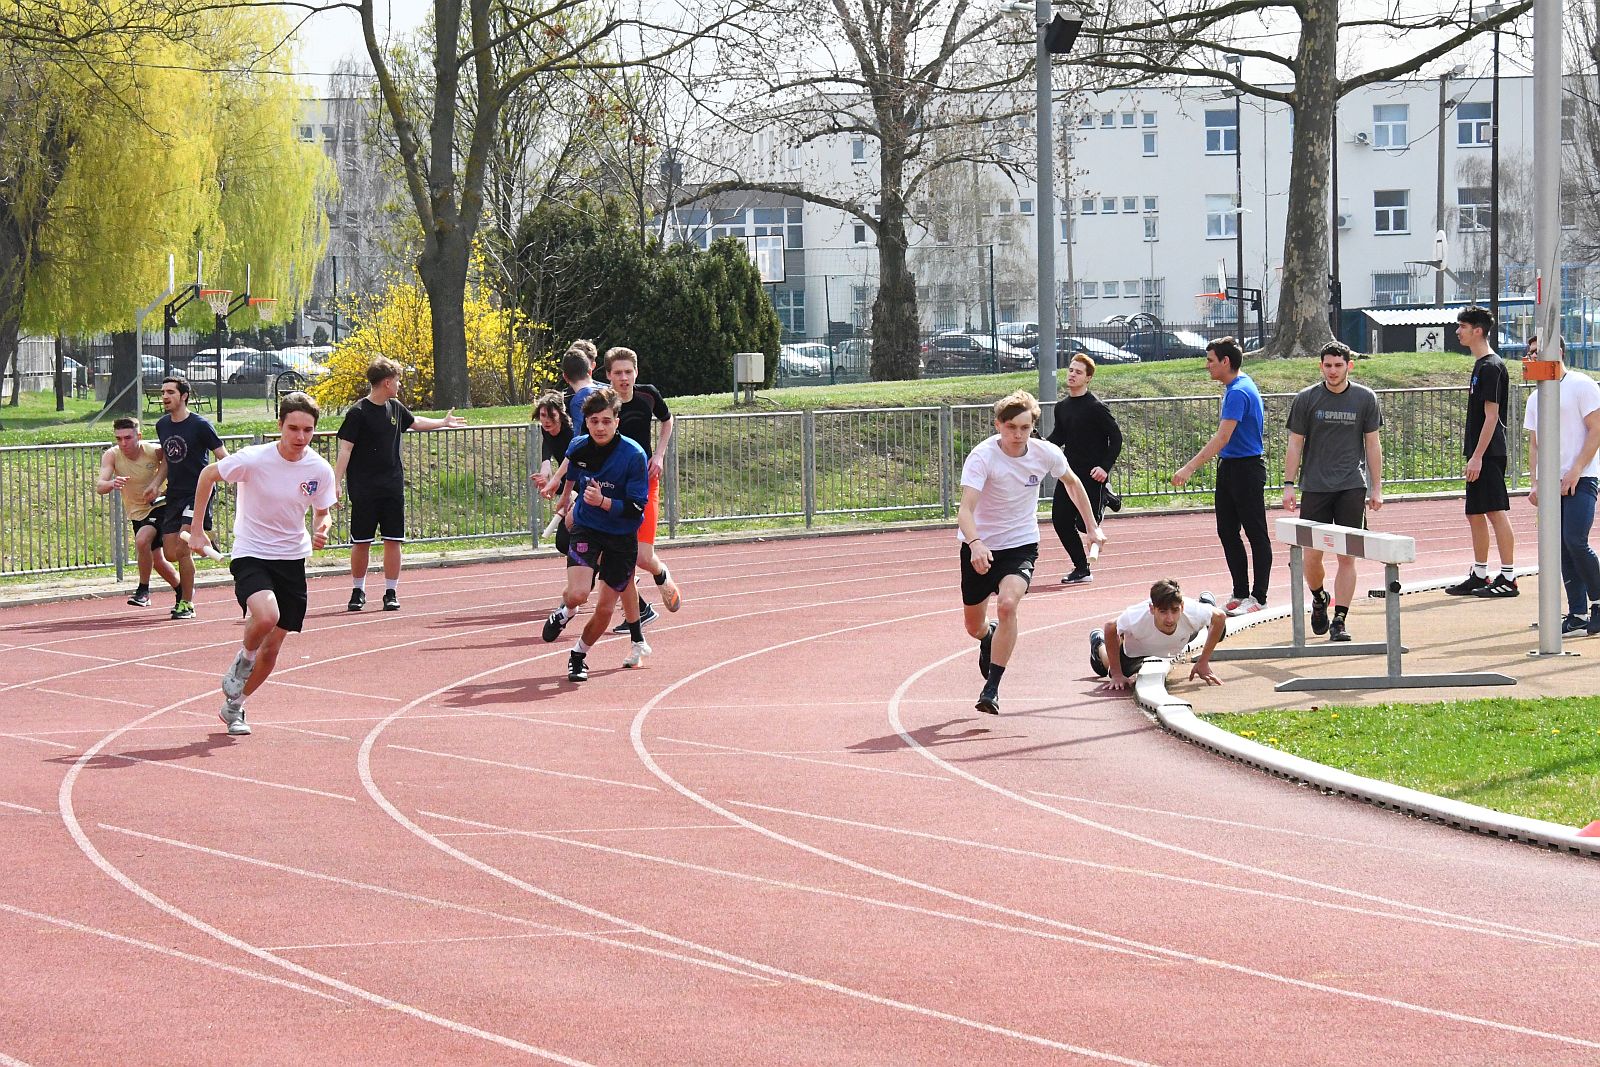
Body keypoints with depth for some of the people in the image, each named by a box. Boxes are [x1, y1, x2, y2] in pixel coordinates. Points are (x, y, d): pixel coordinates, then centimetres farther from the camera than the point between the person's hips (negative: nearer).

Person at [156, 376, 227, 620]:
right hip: (174, 496, 6)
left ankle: (187, 603, -4)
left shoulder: (200, 425, -10)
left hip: (197, 494, -6)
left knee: (182, 549, -15)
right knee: (170, 554, 1)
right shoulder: (162, 425, 10)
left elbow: (224, 458, -8)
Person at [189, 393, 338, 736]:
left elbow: (323, 512, 10)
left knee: (271, 649, 8)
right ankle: (242, 662, 0)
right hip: (251, 555, -4)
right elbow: (208, 476, -1)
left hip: (292, 559, 4)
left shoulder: (320, 470, -7)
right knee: (266, 616, -32)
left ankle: (234, 705, 31)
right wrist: (196, 528, 0)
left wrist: (321, 530, -13)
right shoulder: (253, 459, -18)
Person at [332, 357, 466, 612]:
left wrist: (444, 422, 43)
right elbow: (345, 450, -12)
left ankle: (391, 592, 8)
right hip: (364, 490, -5)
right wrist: (336, 484, -19)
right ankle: (358, 591, 14)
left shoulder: (395, 408, 9)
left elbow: (414, 422, 31)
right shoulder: (358, 413, -11)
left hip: (393, 486, 5)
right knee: (361, 542, 0)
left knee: (393, 540, 2)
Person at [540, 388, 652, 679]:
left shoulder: (634, 455, -19)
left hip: (622, 536, -1)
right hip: (586, 528, 1)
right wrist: (567, 500, 33)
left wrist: (603, 501, -33)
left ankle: (579, 655, 28)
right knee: (578, 594, -22)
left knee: (605, 609, 0)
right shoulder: (578, 448, -7)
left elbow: (636, 508, -20)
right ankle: (565, 612, 16)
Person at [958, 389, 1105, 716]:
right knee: (973, 625, 11)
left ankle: (991, 689, -19)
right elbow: (966, 509, -33)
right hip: (980, 547, 0)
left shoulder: (1045, 453, -12)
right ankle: (988, 639, 52)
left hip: (1021, 544, 0)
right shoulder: (982, 457, -23)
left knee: (1007, 604, -27)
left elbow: (1072, 483, 12)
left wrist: (1092, 526, 14)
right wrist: (975, 544, -52)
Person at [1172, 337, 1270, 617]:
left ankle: (1258, 597, 1)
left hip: (1246, 469, -10)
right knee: (1228, 532, 11)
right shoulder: (1235, 388, 13)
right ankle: (1240, 593, 16)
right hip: (1229, 467, 10)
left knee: (1256, 534, -3)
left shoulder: (1238, 393, -19)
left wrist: (1190, 468, -27)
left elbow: (1222, 438, -26)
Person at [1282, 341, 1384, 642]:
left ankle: (1339, 621, 0)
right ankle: (1319, 599, 28)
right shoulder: (1306, 399, 2)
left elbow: (1373, 444, 8)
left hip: (1352, 488, 0)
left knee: (1347, 557, -4)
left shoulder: (1365, 399, 4)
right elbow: (1295, 445, 5)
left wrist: (1376, 488, 5)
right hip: (1315, 488, 0)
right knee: (1311, 556, -2)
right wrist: (1289, 485, -2)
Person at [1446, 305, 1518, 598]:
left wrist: (1477, 456, -21)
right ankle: (1480, 576, 20)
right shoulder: (1481, 365, 17)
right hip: (1479, 454, 11)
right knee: (1475, 514, 13)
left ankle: (1508, 578, -7)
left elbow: (1491, 415, -18)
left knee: (1497, 512, -9)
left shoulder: (1491, 367, -14)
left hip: (1489, 453, -11)